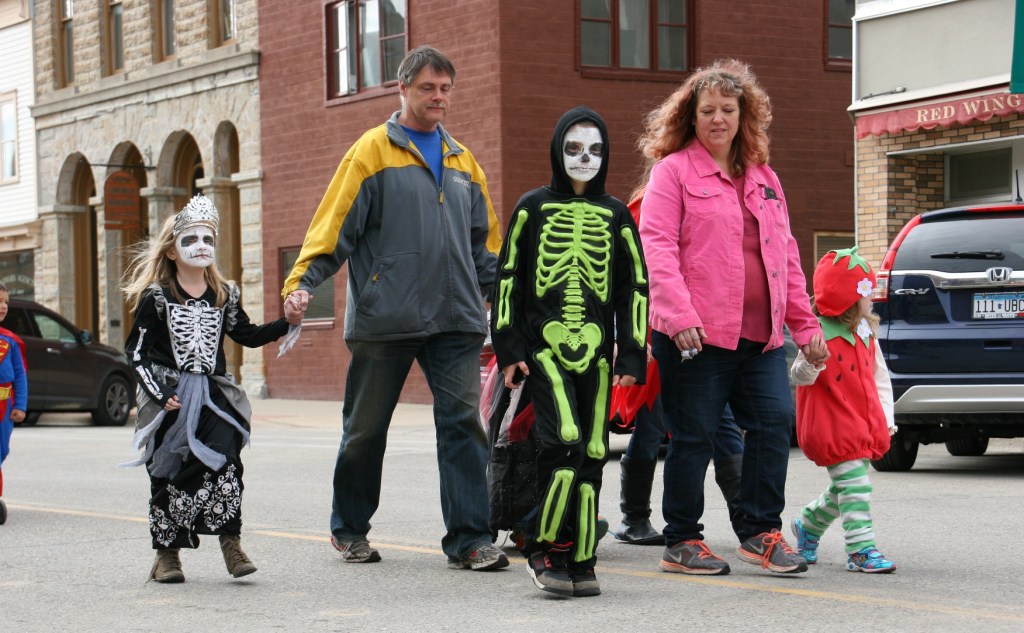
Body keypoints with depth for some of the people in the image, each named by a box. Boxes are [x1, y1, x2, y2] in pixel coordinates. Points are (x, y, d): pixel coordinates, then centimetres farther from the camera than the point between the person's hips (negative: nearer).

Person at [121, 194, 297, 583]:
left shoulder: (223, 295, 8)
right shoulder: (156, 297, -4)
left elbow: (247, 335, 18)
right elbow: (136, 352, -3)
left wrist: (285, 324, 3)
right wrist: (160, 395, -12)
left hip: (212, 393, 3)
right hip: (169, 396, -2)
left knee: (224, 462, -15)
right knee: (169, 474, 2)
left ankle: (231, 543, -15)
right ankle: (166, 554, 13)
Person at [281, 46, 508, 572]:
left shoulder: (463, 162, 16)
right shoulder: (372, 152, 0)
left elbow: (485, 246, 22)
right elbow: (333, 224, -5)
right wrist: (300, 283, -16)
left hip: (455, 320, 4)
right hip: (384, 315, -3)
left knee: (463, 421, -7)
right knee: (366, 427, 8)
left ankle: (469, 538, -5)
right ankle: (350, 528, 25)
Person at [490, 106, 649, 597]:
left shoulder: (616, 216, 12)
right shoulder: (533, 207, 7)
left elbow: (635, 287, 13)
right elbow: (507, 277, 7)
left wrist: (632, 355, 5)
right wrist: (509, 348, 0)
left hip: (595, 352, 3)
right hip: (544, 348, -3)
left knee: (592, 456, 0)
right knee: (564, 442, -18)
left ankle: (580, 562, 8)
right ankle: (544, 548, -6)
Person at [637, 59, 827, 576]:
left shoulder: (764, 179, 20)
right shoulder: (673, 170, 1)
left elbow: (785, 255, 22)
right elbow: (656, 245, -10)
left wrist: (805, 324, 18)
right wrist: (679, 313, -21)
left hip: (760, 335, 5)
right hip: (697, 334, -5)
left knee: (774, 420, -5)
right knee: (694, 435, 0)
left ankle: (761, 532, 8)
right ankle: (681, 542, 12)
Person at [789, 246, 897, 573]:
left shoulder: (866, 333, 10)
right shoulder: (819, 333, -15)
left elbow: (879, 375, 17)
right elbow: (800, 378, -16)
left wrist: (886, 417, 12)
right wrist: (812, 362, -38)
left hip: (865, 423, 8)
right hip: (833, 427, -8)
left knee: (844, 489, 16)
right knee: (854, 484, -14)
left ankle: (808, 525, 38)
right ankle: (861, 549, -12)